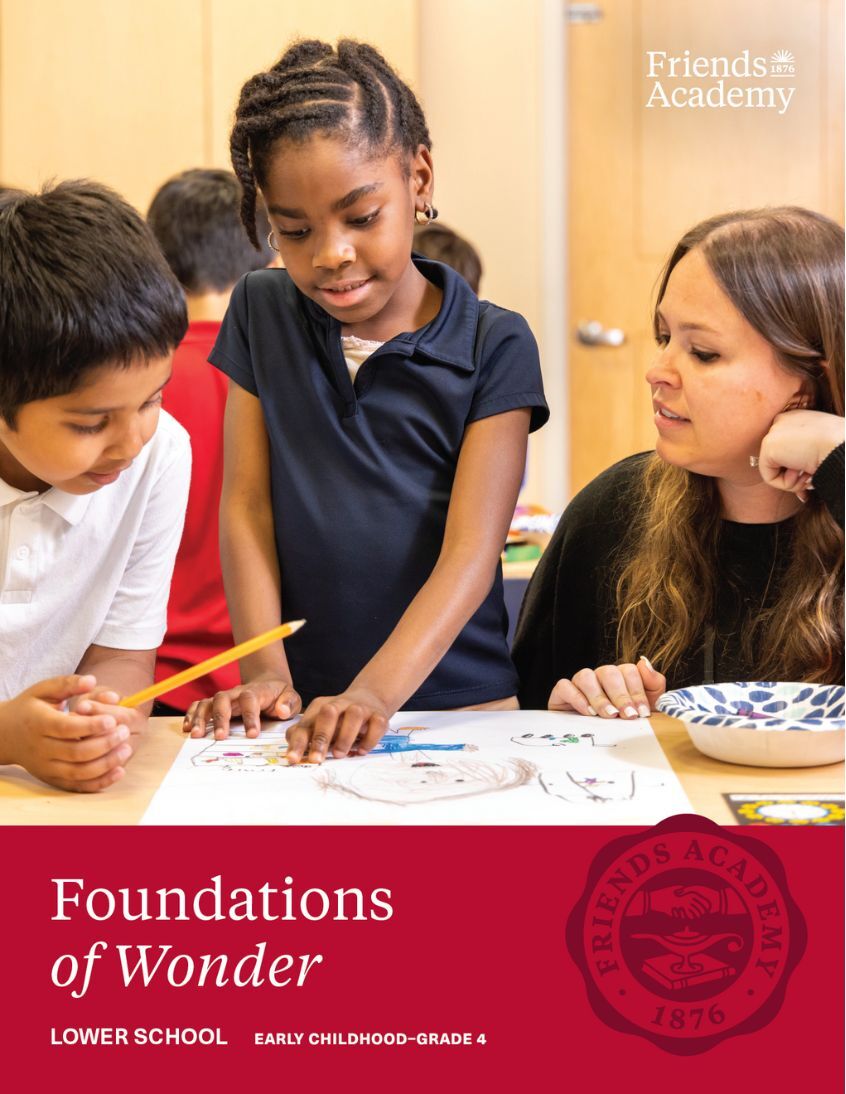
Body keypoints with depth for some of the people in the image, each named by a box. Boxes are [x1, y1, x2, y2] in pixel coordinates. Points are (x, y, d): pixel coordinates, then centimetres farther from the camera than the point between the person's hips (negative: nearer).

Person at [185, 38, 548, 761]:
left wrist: (375, 691, -23)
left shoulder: (494, 347, -1)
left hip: (455, 696, -1)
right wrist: (267, 672, -7)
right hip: (302, 703, 2)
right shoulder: (261, 316, 9)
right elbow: (246, 504, 6)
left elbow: (471, 553, -9)